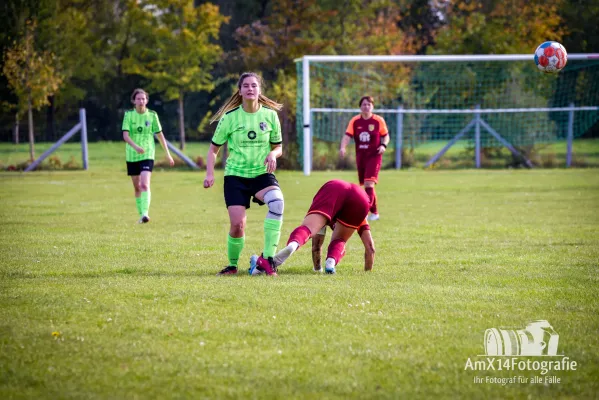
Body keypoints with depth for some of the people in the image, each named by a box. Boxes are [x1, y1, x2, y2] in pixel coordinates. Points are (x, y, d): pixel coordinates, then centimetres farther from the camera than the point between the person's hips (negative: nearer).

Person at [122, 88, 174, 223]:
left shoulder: (152, 115, 0)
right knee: (137, 187, 11)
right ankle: (141, 214, 24)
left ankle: (145, 213, -26)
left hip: (147, 155, -2)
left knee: (145, 185, -19)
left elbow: (160, 135, 8)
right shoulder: (129, 115, -2)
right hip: (132, 155, 2)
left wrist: (167, 154, 13)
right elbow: (125, 135, -11)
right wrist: (135, 146, -29)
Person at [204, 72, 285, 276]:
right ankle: (232, 265, 18)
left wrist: (273, 154, -15)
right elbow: (214, 148, 6)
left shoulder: (270, 115, -1)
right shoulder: (230, 117, -5)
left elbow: (278, 147, 9)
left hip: (262, 173, 0)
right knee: (237, 225, -12)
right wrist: (209, 173, -8)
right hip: (236, 175, 0)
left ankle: (268, 256, -27)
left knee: (277, 201, -33)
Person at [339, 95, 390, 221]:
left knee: (369, 183, -18)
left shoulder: (378, 121, -4)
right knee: (366, 186, 11)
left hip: (374, 156, -4)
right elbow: (347, 135, -9)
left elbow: (386, 135, 6)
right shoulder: (355, 121, 1)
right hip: (360, 156, 4)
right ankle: (374, 212, 25)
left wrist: (383, 145, -15)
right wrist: (342, 147, -27)